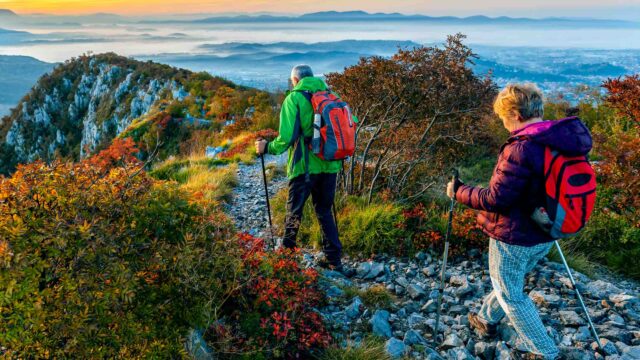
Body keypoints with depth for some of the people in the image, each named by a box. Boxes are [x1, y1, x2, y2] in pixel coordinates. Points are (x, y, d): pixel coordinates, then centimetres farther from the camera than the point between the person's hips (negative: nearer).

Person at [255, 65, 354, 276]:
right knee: (325, 211, 16)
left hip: (305, 166, -5)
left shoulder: (294, 99, -6)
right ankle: (334, 260, 15)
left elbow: (286, 137, -15)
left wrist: (267, 147, 1)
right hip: (330, 165, 5)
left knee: (294, 211, 10)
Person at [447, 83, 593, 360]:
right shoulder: (566, 142, -3)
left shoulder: (521, 150, -29)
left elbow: (495, 199, -25)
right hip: (544, 236, 8)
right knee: (509, 282, 28)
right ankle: (487, 320, 49)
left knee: (511, 295, 12)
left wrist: (459, 191, -11)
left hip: (514, 238, -8)